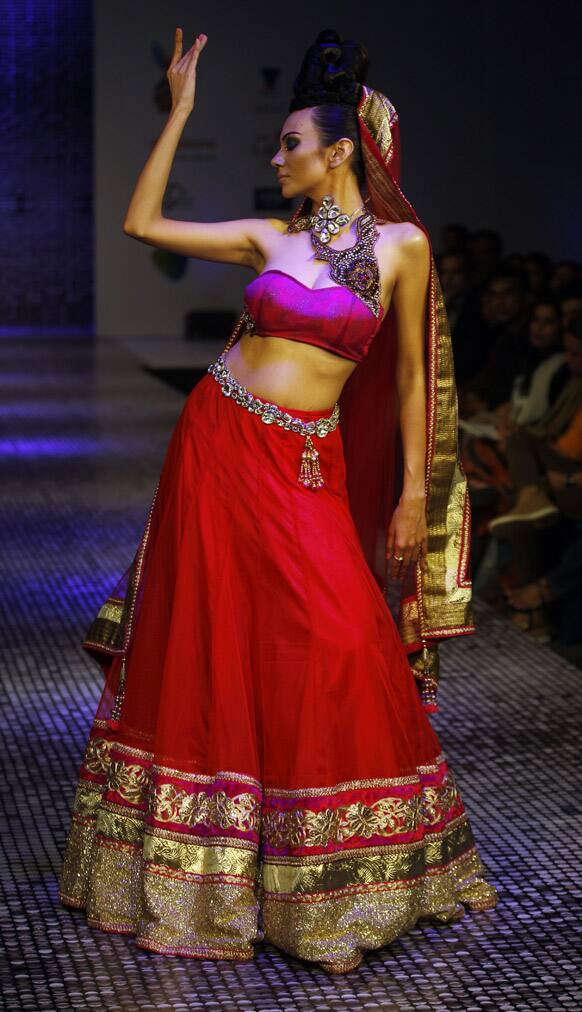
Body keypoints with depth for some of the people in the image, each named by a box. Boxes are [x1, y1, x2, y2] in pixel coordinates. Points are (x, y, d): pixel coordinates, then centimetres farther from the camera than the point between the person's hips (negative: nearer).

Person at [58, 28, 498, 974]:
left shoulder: (400, 245, -1)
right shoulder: (270, 239, 7)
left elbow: (409, 374, 3)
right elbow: (142, 222, 8)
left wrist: (415, 491, 0)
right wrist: (180, 111, 6)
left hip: (306, 468, -3)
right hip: (217, 441, 3)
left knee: (337, 651, -11)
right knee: (204, 642, 5)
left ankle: (336, 880, 8)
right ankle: (199, 870, 20)